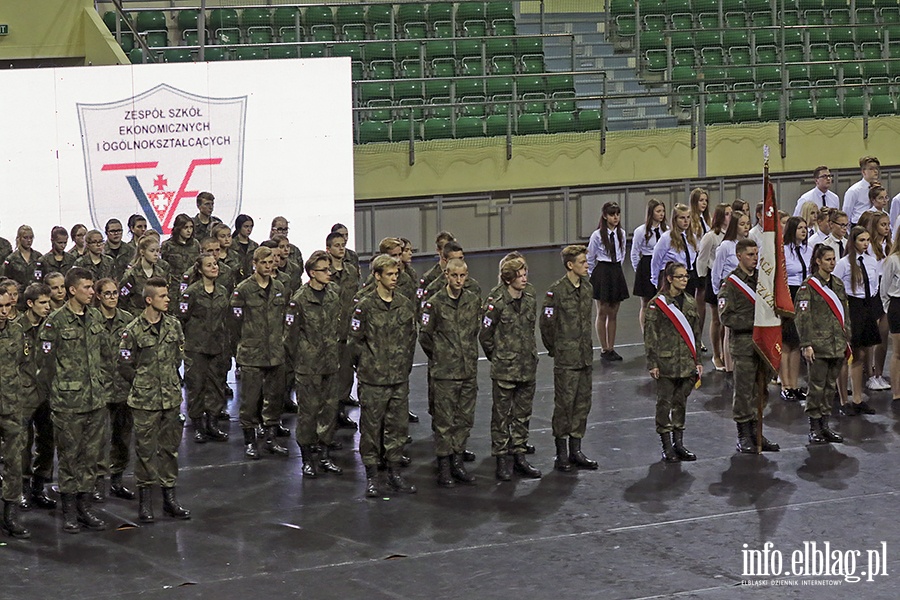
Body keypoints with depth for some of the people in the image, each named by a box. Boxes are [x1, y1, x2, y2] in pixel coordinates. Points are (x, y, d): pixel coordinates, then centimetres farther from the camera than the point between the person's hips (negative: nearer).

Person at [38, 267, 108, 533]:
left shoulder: (96, 317, 8)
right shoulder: (56, 321, -10)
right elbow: (46, 363, -7)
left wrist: (102, 386, 14)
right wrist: (53, 395, -5)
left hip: (96, 400, 5)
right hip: (68, 402, -5)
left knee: (91, 454, 9)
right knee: (69, 456, 3)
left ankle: (84, 505, 18)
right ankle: (69, 510, 11)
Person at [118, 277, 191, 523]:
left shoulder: (174, 325, 4)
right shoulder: (133, 331, -10)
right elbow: (124, 365, -5)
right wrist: (144, 383, 2)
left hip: (171, 397, 4)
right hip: (145, 400, -4)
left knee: (170, 447, 10)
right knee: (145, 449, 1)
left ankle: (169, 496, 19)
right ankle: (144, 500, 9)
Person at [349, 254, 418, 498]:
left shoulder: (406, 305, 6)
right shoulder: (365, 306, -8)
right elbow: (355, 341, -4)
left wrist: (405, 366, 10)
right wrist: (367, 366, -1)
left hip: (400, 379, 4)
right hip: (373, 380, -4)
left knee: (399, 426, 8)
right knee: (371, 428, 2)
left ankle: (394, 473, 18)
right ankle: (371, 476, 9)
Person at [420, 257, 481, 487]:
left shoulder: (474, 300, 5)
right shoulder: (435, 303, -9)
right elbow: (424, 336, -2)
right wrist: (438, 357, 6)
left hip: (469, 371, 5)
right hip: (444, 372, -5)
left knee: (465, 418, 10)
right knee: (444, 420, 0)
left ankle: (457, 461, 20)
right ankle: (444, 466, 7)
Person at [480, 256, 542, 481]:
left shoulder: (530, 301, 4)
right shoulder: (497, 304, -13)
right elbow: (485, 336, -6)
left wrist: (529, 356, 15)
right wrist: (498, 357, 2)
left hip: (527, 369, 6)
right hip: (504, 370, -6)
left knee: (523, 414, 12)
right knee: (502, 416, 3)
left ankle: (519, 456, 22)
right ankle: (501, 460, 10)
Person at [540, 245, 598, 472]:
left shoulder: (586, 286, 7)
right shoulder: (557, 290, -15)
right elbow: (546, 322, -11)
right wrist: (554, 349, -2)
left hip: (585, 357, 7)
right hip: (566, 359, -7)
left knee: (583, 403, 11)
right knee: (564, 404, 0)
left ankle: (575, 450, 20)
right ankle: (561, 454, 8)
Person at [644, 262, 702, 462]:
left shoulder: (690, 303, 10)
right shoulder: (658, 303, -7)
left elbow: (696, 334, 15)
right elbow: (650, 335, -8)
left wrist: (698, 361, 12)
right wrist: (652, 363, -12)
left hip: (687, 363, 5)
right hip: (666, 361, -5)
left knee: (681, 402, 10)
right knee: (664, 403, 1)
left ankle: (679, 444, 17)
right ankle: (667, 447, 6)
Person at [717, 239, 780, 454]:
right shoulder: (731, 284, -6)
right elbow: (726, 317, -12)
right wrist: (752, 323, -18)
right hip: (743, 343, -6)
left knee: (761, 390, 10)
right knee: (744, 391, -3)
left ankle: (756, 432, 19)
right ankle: (743, 436, 4)